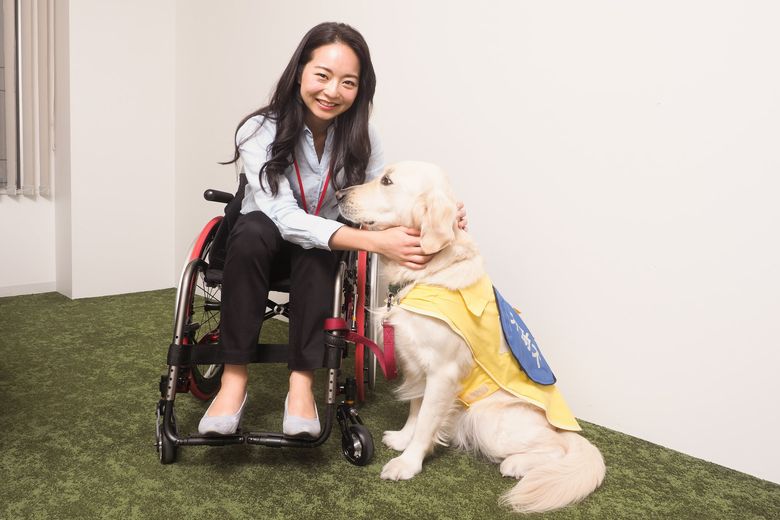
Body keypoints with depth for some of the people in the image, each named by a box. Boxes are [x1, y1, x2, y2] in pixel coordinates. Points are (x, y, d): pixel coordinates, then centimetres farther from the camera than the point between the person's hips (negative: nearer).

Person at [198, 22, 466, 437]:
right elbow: (285, 218, -33)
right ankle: (234, 378, -30)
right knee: (253, 230, -36)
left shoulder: (359, 136, -12)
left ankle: (302, 382, -31)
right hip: (260, 243, -1)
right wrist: (374, 241, -45)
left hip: (323, 251, 2)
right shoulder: (259, 131, -23)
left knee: (315, 250, -34)